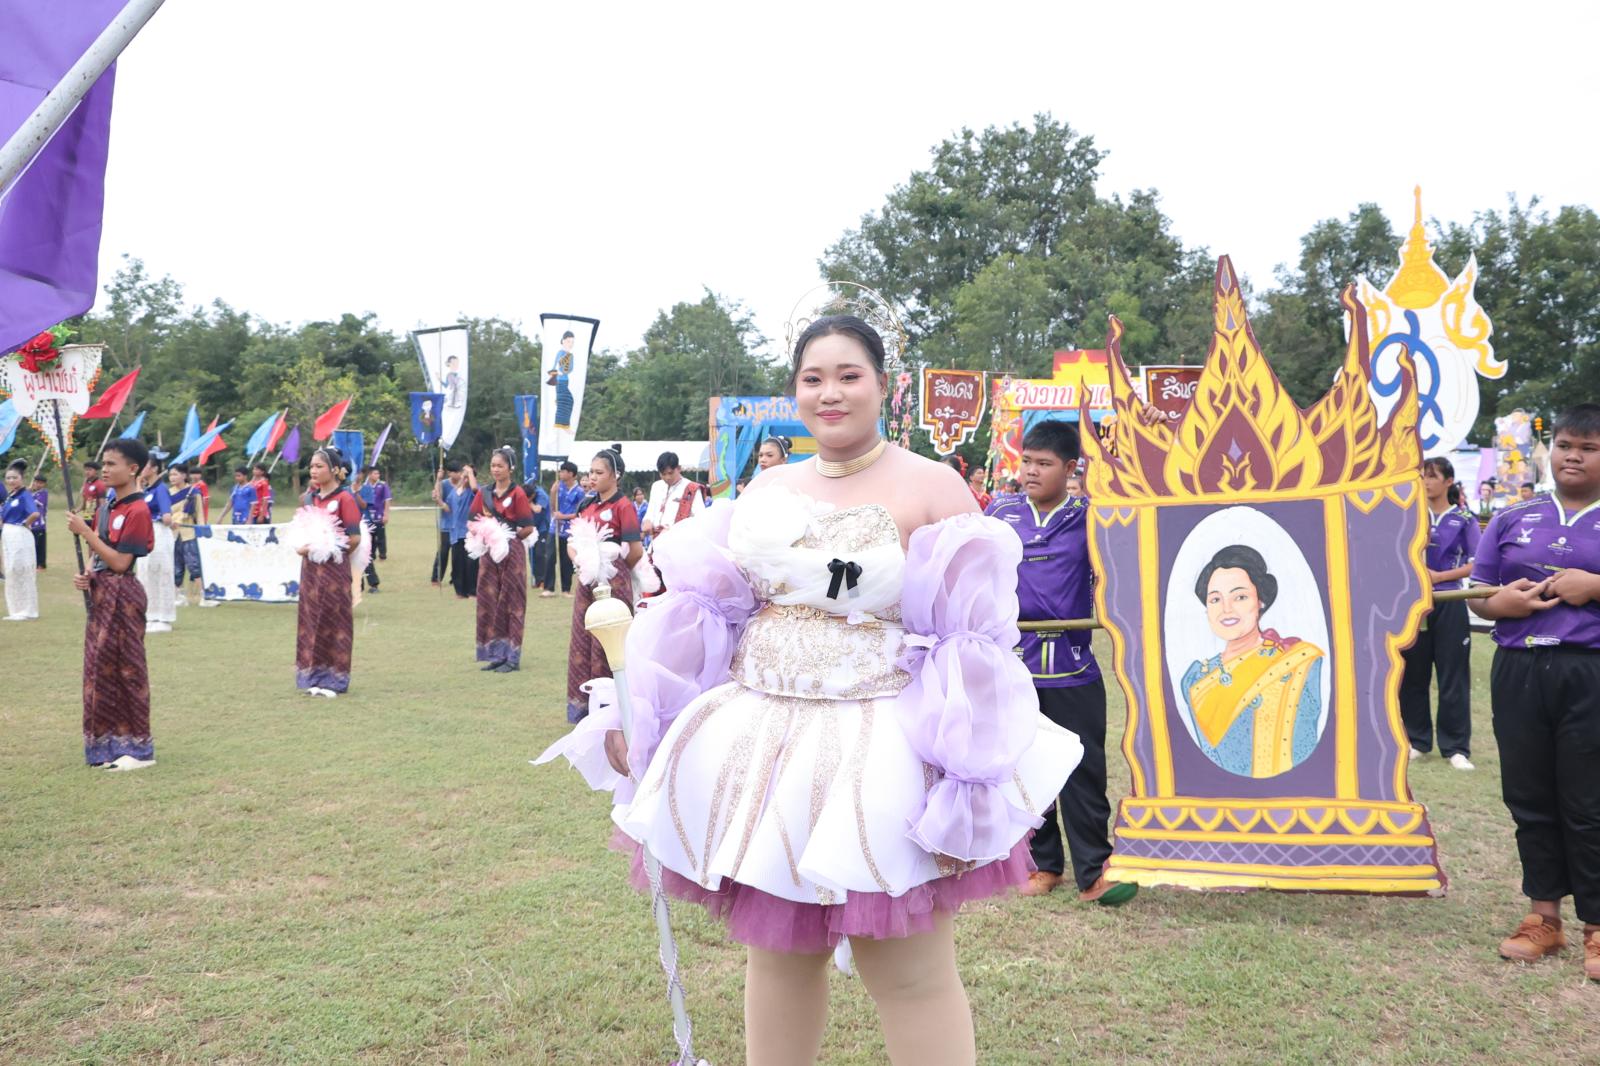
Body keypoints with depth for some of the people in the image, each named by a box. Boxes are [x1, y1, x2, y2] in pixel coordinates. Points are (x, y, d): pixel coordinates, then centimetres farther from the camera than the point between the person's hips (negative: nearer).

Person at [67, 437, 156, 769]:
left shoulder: (137, 510, -15)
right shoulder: (107, 504, 11)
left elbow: (120, 562, -19)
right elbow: (96, 551, 16)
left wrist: (85, 531, -18)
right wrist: (86, 576, -3)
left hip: (121, 595, -9)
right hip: (99, 593, 9)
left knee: (125, 669, -2)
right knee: (100, 666, 12)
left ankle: (138, 748, 7)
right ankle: (109, 744, 22)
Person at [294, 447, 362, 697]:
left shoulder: (344, 498, -10)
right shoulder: (310, 496, 10)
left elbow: (354, 537, -14)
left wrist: (334, 554, -5)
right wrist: (301, 546, 0)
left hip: (333, 568, -7)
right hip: (310, 567, 7)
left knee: (333, 621, 0)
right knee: (311, 620, 9)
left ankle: (334, 679, 8)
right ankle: (313, 676, 18)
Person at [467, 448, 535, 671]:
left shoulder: (517, 493, -7)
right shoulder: (484, 492, 8)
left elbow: (528, 528, -9)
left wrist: (508, 536, -10)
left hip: (511, 552, -5)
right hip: (489, 552, 5)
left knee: (510, 603, 0)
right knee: (489, 602, 7)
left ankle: (512, 657, 6)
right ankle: (495, 654, 17)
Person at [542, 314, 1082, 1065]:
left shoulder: (931, 486, -5)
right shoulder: (766, 490, 10)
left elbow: (981, 627, -9)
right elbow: (708, 614, 14)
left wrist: (969, 763, -18)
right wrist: (640, 713, 7)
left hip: (882, 750, -5)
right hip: (765, 745, 5)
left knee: (912, 975, 2)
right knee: (775, 953, 16)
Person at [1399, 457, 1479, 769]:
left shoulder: (1464, 519, 0)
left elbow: (1476, 564, -4)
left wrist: (1440, 576, -13)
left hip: (1449, 603, -2)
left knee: (1452, 675, 1)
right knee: (1412, 673, 7)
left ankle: (1456, 747, 8)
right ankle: (1417, 740, 19)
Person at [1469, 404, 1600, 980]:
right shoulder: (1514, 519, 12)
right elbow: (1478, 594, 12)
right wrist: (1501, 602, -9)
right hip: (1519, 673, 3)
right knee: (1529, 798, 10)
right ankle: (1544, 916, 23)